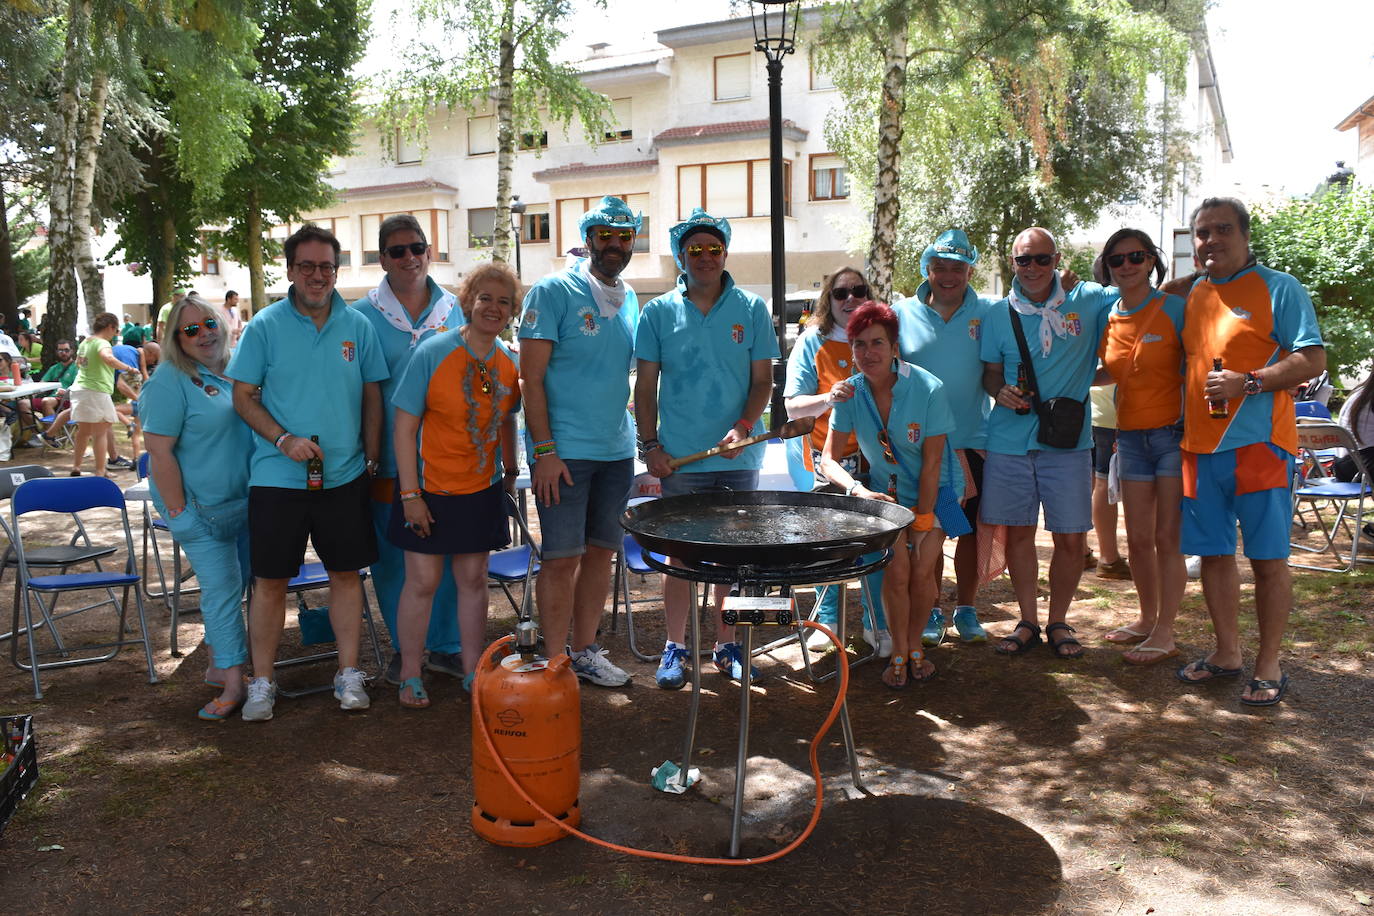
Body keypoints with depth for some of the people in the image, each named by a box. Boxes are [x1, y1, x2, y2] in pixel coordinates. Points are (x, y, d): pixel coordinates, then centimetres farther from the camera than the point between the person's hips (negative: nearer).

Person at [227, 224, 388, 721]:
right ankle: (262, 683, 18)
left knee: (346, 573, 8)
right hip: (277, 476, -2)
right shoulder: (266, 325, -2)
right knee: (270, 581, 5)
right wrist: (284, 439, -15)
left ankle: (348, 674, 21)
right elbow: (243, 397, -1)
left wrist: (371, 458, 6)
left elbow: (372, 396, 10)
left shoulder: (358, 325, 5)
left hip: (345, 475, 2)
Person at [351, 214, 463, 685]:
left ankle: (444, 645, 22)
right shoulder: (364, 315, 1)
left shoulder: (453, 309, 8)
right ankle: (404, 648, 24)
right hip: (389, 460, -1)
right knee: (393, 555, 7)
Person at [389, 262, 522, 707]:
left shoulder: (509, 363, 0)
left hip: (482, 491, 4)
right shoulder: (432, 353, -14)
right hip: (430, 489, -4)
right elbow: (405, 427, -14)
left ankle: (473, 670, 25)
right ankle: (410, 675, 19)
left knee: (473, 579, 11)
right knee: (422, 582, 3)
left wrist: (511, 469, 16)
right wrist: (410, 494, -16)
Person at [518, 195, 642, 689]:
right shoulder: (553, 291, -6)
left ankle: (584, 651, 26)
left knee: (601, 551, 12)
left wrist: (648, 443, 15)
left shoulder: (629, 300, 13)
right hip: (564, 450, -6)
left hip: (618, 451, 6)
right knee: (562, 558, -2)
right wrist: (544, 450, -16)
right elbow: (531, 378, -10)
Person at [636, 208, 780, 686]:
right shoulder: (659, 312, 3)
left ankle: (727, 645, 22)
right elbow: (645, 386, 5)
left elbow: (762, 380, 3)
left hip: (737, 458, 1)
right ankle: (675, 647, 19)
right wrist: (650, 444, -4)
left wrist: (743, 426, -13)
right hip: (678, 459, 0)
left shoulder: (751, 309, 3)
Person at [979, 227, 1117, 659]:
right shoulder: (999, 314, 5)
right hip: (1009, 441, 1)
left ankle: (1058, 620, 21)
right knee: (1018, 533, 8)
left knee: (1072, 539, 2)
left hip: (1068, 442, -1)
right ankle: (1028, 620, 23)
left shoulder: (1088, 301, 1)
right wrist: (1000, 391, -10)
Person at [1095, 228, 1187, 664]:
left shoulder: (1174, 308, -8)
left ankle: (1164, 633, 8)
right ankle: (1147, 618, 28)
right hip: (1131, 437, 5)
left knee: (1167, 538, -1)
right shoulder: (1107, 317, 7)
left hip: (1173, 432, -5)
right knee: (1138, 538, 10)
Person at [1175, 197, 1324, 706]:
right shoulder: (1192, 297, 15)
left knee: (1268, 559, 1)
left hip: (1258, 443, -6)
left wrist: (1248, 382, -21)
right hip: (1200, 445, 6)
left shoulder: (1278, 288, -3)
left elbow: (1313, 360, -10)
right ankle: (1227, 653, 24)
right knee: (1213, 554, 11)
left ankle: (1268, 666, 12)